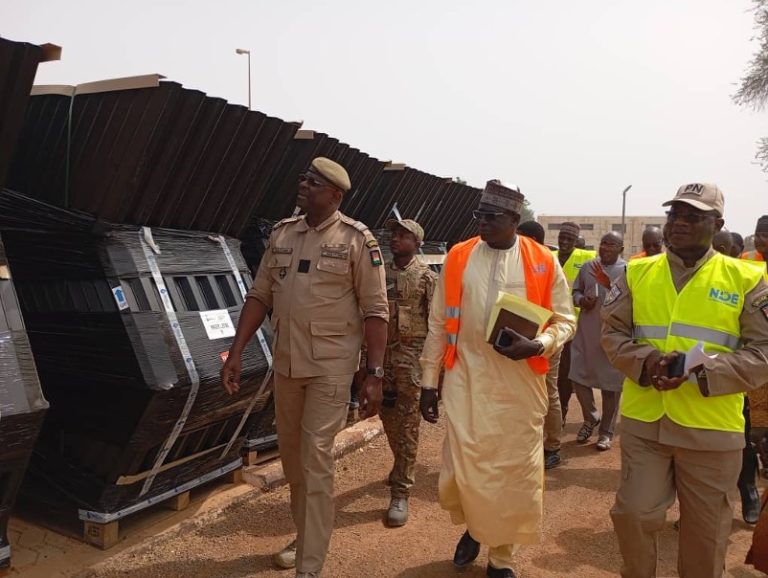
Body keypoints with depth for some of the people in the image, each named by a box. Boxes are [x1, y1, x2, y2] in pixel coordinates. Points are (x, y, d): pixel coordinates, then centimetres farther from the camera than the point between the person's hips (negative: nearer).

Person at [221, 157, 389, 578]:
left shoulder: (357, 239, -8)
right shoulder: (282, 233, 7)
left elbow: (375, 311, -9)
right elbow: (259, 296, 9)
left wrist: (374, 374, -14)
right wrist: (236, 352, 3)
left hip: (330, 366, -5)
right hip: (285, 363, 6)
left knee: (316, 459, -5)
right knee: (291, 456, 17)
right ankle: (305, 538, 38)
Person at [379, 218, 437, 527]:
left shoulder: (427, 277, -4)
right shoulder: (381, 274, 10)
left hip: (412, 355, -5)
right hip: (383, 352, 5)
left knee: (407, 426, -2)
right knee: (388, 418, 16)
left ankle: (401, 493, 4)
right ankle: (402, 468, 40)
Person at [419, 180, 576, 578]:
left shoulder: (543, 263, 0)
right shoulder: (458, 258, 3)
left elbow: (564, 320, 4)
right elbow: (438, 324, 5)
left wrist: (538, 345, -18)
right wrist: (429, 381, 4)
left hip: (521, 384, 0)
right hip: (466, 381, 1)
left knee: (516, 473, 8)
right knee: (463, 470, 2)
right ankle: (473, 527, 37)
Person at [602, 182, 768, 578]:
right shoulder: (638, 273, 4)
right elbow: (613, 333, 4)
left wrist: (701, 370, -20)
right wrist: (646, 361, -16)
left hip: (712, 427, -1)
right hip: (643, 419, 2)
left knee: (706, 528, 14)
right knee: (634, 513, 8)